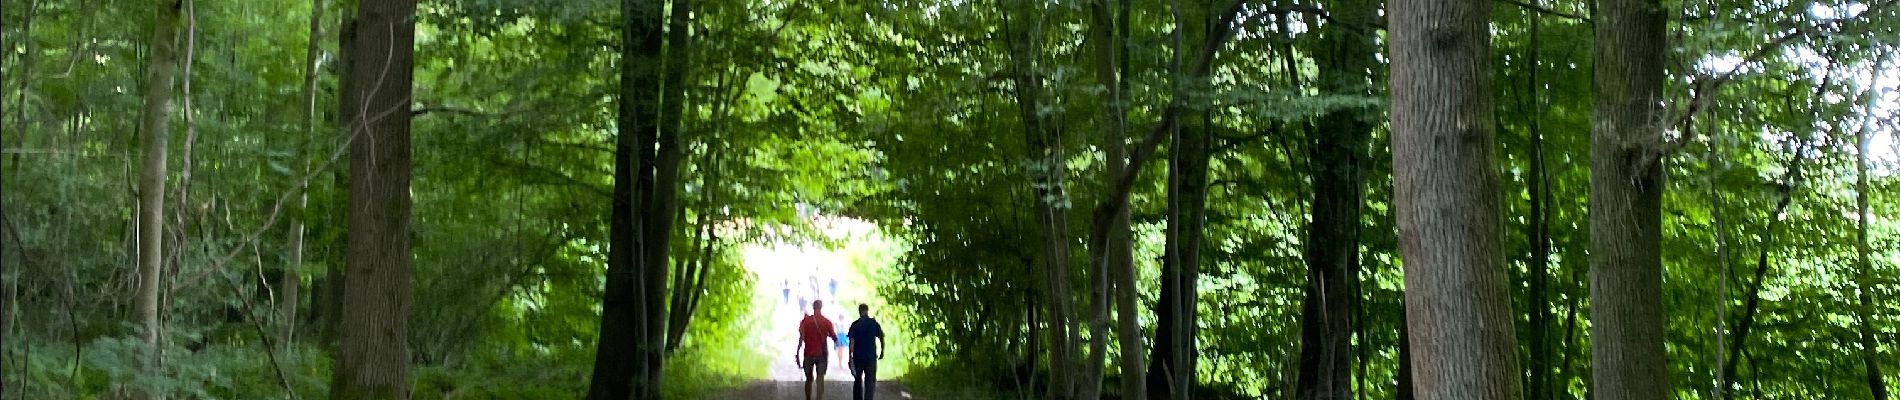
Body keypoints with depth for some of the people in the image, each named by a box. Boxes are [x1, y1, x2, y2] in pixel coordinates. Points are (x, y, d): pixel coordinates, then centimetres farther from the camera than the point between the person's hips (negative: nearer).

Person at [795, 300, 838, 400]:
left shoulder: (806, 320, -5)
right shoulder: (827, 322, -4)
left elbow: (801, 338, -11)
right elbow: (835, 338, 0)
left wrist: (797, 353, -10)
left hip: (808, 354, 1)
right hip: (822, 354, -1)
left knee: (809, 379, 15)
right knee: (820, 380, -1)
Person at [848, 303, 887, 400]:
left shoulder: (855, 325, -3)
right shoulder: (874, 323, -2)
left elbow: (851, 342, -7)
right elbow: (881, 339, -2)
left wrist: (850, 357, -4)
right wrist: (882, 353, 10)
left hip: (858, 356, 1)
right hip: (871, 356, -1)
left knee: (858, 380, 17)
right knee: (870, 381, 1)